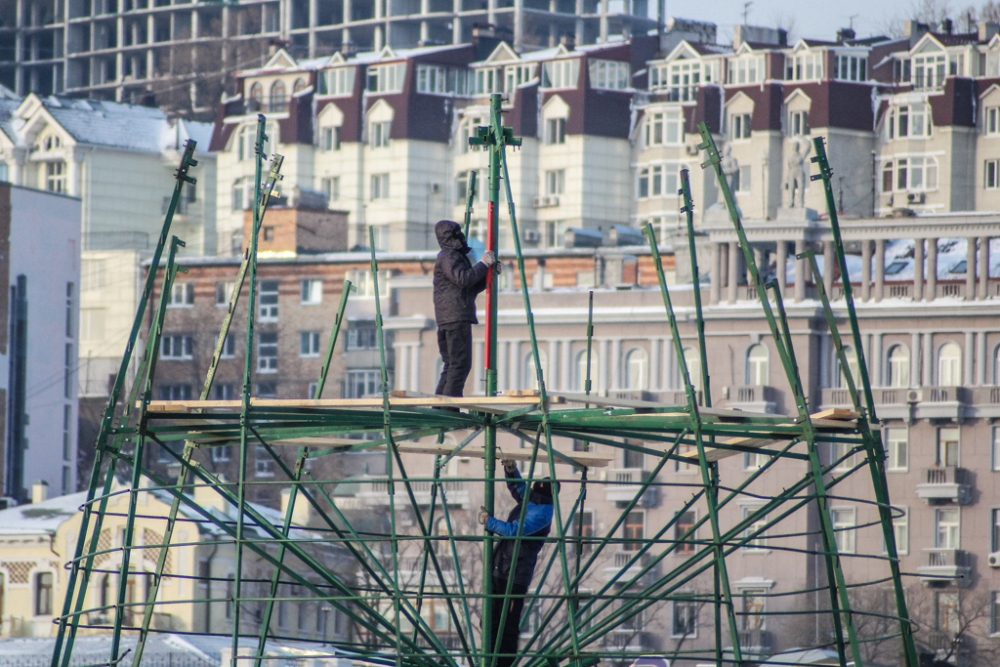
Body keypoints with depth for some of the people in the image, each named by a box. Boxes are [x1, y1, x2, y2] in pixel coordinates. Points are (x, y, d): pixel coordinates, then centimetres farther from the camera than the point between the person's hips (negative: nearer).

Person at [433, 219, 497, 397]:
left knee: (451, 364, 12)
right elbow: (464, 279, -22)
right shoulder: (449, 256, -7)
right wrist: (484, 263, -12)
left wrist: (489, 274, 14)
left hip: (448, 320, 11)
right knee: (460, 363, -13)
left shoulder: (455, 256, 25)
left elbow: (472, 287, 27)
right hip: (456, 317, -11)